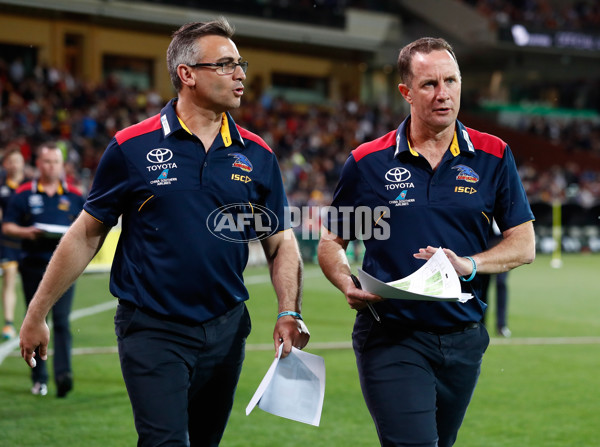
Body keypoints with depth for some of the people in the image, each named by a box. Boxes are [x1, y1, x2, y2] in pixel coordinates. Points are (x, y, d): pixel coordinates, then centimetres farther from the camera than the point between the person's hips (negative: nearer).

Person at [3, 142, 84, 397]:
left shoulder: (74, 196, 8)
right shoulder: (24, 194, 5)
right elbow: (7, 226, 4)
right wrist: (25, 232, -15)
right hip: (33, 266, 1)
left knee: (61, 321, -11)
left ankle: (63, 374, -16)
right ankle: (39, 378, 15)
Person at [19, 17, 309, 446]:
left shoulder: (257, 155, 4)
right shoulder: (133, 148, -5)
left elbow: (280, 241, 11)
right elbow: (86, 234, 2)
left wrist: (289, 313, -6)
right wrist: (36, 314, 3)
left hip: (226, 328, 4)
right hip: (152, 330, -4)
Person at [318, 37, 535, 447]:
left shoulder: (493, 157, 3)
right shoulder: (368, 162, 0)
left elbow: (524, 244, 4)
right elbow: (331, 243, 8)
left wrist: (469, 265, -14)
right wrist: (349, 286, -13)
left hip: (463, 339, 3)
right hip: (390, 338, -3)